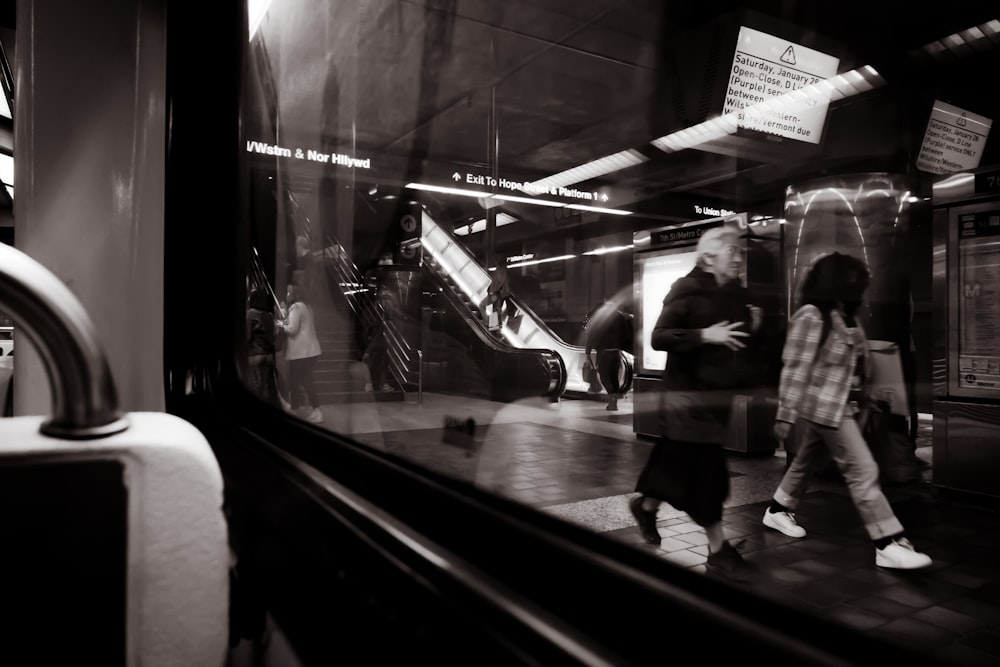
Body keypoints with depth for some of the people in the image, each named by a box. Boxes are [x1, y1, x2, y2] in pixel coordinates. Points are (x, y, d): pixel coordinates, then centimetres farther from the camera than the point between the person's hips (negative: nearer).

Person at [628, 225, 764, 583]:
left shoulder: (737, 296, 10)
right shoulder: (687, 292, -11)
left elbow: (745, 349, 16)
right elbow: (658, 338, -17)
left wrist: (754, 329, -4)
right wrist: (704, 334, -26)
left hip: (719, 393, 7)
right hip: (687, 394, -7)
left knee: (679, 464, 14)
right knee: (702, 471, -4)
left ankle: (645, 505, 39)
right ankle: (719, 551, 7)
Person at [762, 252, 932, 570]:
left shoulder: (846, 317, 8)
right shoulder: (811, 316, -18)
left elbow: (856, 363, 13)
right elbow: (794, 369, -19)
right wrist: (785, 414, -19)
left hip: (842, 406, 9)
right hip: (824, 407, -9)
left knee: (806, 461, 20)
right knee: (863, 471, -6)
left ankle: (777, 511, 37)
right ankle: (889, 545, 1)